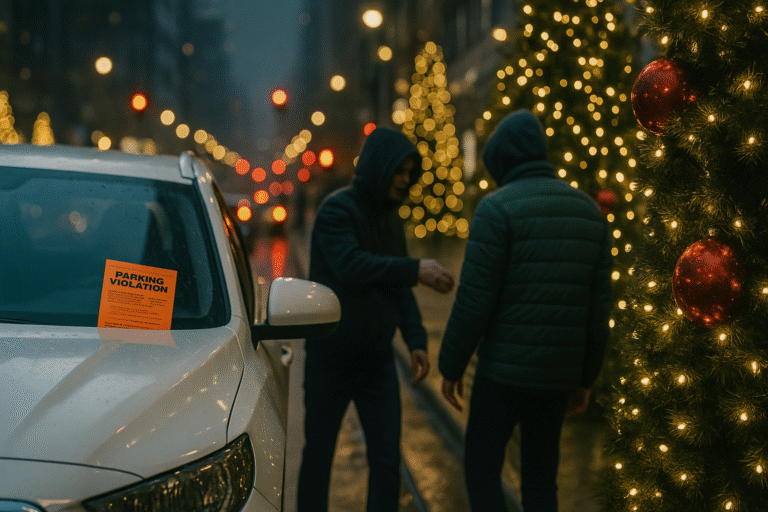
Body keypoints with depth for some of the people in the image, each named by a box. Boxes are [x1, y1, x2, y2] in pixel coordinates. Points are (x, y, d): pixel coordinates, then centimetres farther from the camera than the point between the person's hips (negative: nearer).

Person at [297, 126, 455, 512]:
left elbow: (398, 289, 11)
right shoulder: (337, 210, -13)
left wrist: (417, 341, -1)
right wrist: (415, 270, -37)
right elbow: (351, 267, -30)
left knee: (387, 461, 1)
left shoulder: (391, 220, 9)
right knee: (319, 455, 8)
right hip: (330, 360, -5)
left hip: (378, 360, 6)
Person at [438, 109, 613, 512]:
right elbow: (598, 307, 7)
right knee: (540, 476, 14)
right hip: (558, 372, 5)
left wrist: (451, 365, -3)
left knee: (481, 465, 10)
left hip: (505, 368, -5)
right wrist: (585, 378, 15)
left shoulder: (497, 208, -12)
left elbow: (474, 300, -15)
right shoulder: (588, 211, 7)